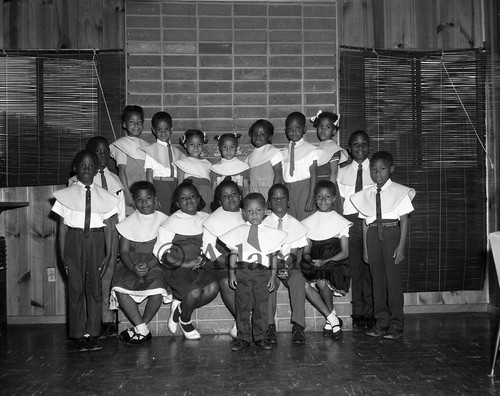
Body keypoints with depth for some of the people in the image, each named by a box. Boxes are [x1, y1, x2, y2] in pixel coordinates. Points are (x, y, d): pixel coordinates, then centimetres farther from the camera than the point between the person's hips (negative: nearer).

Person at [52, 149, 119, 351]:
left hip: (96, 240, 1)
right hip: (74, 239, -1)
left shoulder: (104, 197, 5)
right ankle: (78, 335, 11)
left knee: (94, 286, 3)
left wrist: (108, 253, 0)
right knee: (75, 287, 2)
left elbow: (108, 227, 4)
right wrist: (62, 253, -3)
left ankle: (92, 334, 12)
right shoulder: (66, 195, 3)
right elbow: (62, 226, 2)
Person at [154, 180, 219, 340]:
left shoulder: (205, 219, 10)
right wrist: (185, 264, -16)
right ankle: (185, 321, 7)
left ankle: (180, 307, 3)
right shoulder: (172, 222, -2)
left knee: (213, 288, -23)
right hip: (177, 267, -4)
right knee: (194, 292, -27)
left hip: (199, 265, 4)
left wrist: (205, 258, -5)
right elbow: (160, 250, -6)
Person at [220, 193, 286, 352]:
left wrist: (273, 276, 3)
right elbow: (233, 253, 8)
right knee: (242, 305, 3)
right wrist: (232, 273, 2)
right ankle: (243, 338, 13)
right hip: (242, 271, 0)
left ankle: (260, 337, 16)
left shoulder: (270, 233, 7)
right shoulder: (238, 232, 7)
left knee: (261, 305, 4)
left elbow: (273, 256, 8)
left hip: (262, 272, 0)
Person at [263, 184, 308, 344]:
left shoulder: (295, 224, 7)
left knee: (298, 281, -31)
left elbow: (294, 252, 0)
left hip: (290, 265, 1)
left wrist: (287, 261, -23)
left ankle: (298, 325, -30)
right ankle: (270, 326, -28)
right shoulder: (264, 224, 6)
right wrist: (275, 261, -22)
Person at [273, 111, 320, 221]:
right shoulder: (282, 152, 10)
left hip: (305, 188, -3)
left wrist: (311, 198, -12)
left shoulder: (311, 149, -2)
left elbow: (313, 175, -6)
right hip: (288, 190, 4)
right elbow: (279, 176, 7)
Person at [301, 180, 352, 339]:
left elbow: (345, 252, 0)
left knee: (322, 282, -34)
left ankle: (331, 319, -8)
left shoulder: (340, 222, 6)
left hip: (335, 263, -3)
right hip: (314, 265, 3)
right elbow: (306, 251, 13)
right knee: (304, 284, -29)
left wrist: (326, 261, -15)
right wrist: (310, 260, -11)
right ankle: (333, 320, -17)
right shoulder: (309, 222, 14)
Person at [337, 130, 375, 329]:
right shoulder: (342, 173, 11)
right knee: (354, 266, 2)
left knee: (370, 266, -2)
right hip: (350, 221, 1)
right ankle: (357, 312, 10)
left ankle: (369, 312, 7)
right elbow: (340, 200, 9)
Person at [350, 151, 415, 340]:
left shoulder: (399, 191, 1)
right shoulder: (365, 195, 10)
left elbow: (404, 220, -2)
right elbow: (365, 222, 10)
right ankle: (381, 320, 17)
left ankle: (396, 324, 8)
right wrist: (365, 247, 7)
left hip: (391, 232, -3)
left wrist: (401, 245, -9)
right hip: (373, 234, 3)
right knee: (377, 277, 7)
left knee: (393, 277, -1)